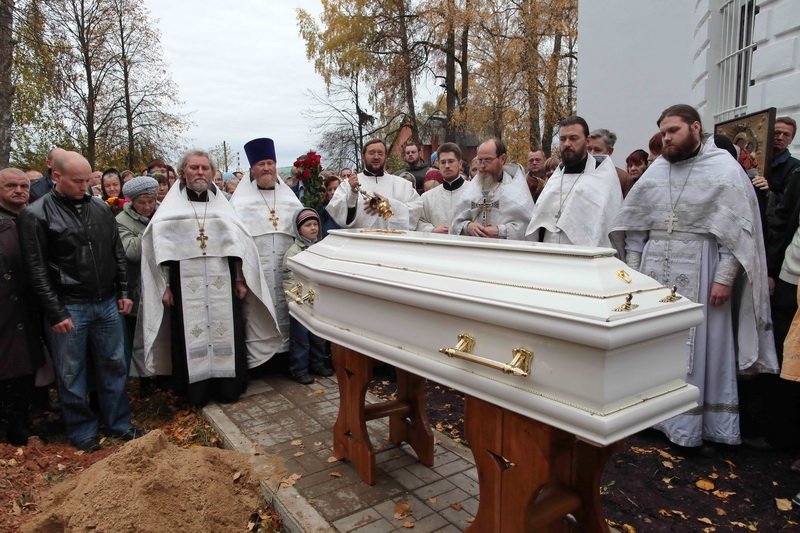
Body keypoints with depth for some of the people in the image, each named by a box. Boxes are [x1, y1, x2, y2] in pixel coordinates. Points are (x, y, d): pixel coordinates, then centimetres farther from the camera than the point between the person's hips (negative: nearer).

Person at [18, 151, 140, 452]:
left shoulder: (101, 209, 7)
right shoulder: (37, 215, -6)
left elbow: (117, 254, 13)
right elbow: (38, 270, -8)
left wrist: (123, 292, 7)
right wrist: (56, 313, -11)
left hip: (108, 303, 4)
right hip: (69, 307, -4)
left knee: (114, 366, 11)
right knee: (71, 374, 8)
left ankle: (119, 424, 26)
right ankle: (82, 431, 25)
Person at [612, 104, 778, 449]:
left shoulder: (724, 168, -2)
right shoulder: (656, 170, 10)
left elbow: (737, 228, -7)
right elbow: (635, 224, 10)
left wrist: (725, 277, -14)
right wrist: (632, 268, 5)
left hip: (699, 272, -4)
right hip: (654, 270, 4)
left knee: (698, 348, 5)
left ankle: (690, 424, 18)